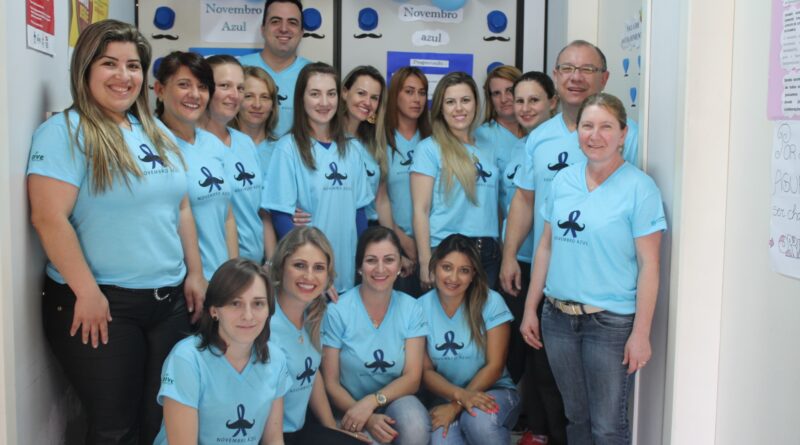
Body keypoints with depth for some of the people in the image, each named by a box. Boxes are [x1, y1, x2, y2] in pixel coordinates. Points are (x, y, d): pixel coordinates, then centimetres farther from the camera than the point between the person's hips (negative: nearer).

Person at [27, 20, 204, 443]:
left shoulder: (158, 134, 13)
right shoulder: (65, 131, -11)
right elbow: (49, 218, -19)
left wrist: (194, 273, 11)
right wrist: (87, 292, -19)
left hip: (169, 301, 7)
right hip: (101, 304, -6)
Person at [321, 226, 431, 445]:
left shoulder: (411, 308, -4)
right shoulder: (337, 311, -12)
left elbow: (412, 378, -7)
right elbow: (330, 383, -8)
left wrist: (371, 401, -23)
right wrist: (367, 418, -22)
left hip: (396, 401, 2)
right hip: (351, 408, -2)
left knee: (415, 426, -30)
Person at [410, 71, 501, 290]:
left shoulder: (488, 150, 12)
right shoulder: (429, 149, -3)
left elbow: (494, 205, 16)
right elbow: (421, 210, -8)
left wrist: (502, 253, 9)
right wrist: (425, 262, -13)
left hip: (488, 254, 5)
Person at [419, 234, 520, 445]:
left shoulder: (491, 302, -11)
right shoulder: (421, 308, -5)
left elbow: (494, 366, -11)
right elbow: (426, 371, -3)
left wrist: (456, 406, -17)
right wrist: (460, 395, -22)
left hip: (493, 391, -1)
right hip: (446, 397, 2)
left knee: (478, 420, -36)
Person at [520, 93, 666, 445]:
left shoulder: (639, 187, -9)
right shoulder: (563, 180, 6)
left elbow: (648, 264, -10)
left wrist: (640, 333, -13)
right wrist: (530, 309, 10)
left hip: (611, 322, -5)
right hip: (557, 316, 5)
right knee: (575, 415, 18)